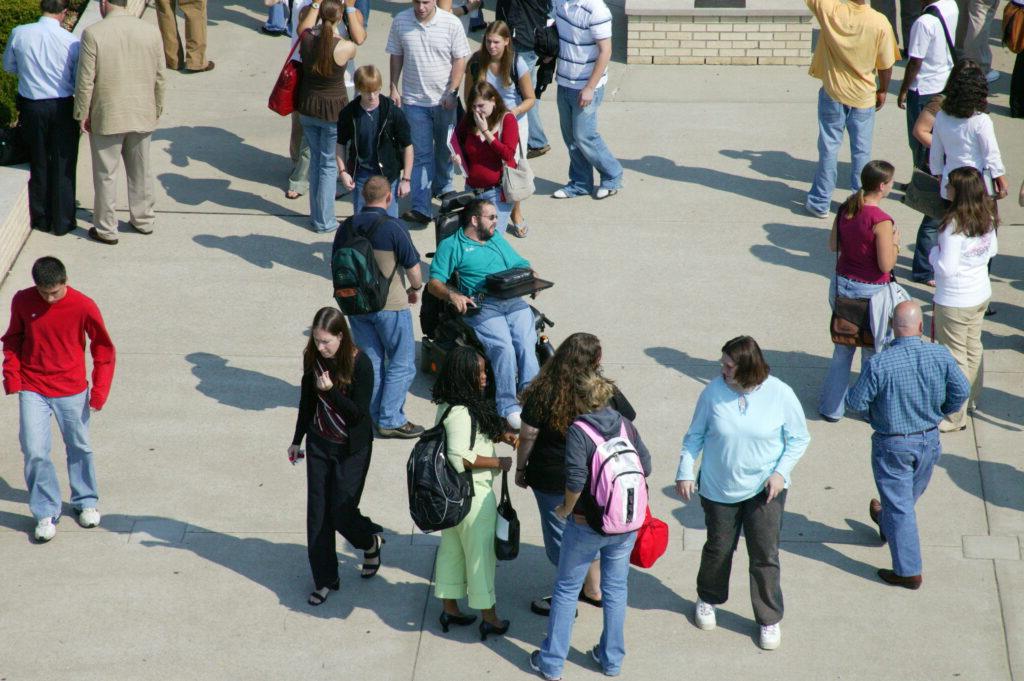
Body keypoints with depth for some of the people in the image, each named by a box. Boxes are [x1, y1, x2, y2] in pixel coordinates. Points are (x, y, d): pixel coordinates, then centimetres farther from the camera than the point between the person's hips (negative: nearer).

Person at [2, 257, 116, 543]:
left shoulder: (84, 307, -14)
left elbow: (103, 349, -4)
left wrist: (100, 389, -8)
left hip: (72, 391, -1)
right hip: (32, 391, 1)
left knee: (79, 448, 14)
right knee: (35, 453, -7)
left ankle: (86, 502, 35)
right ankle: (46, 513, 7)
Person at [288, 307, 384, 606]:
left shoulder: (360, 363, -21)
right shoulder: (312, 357, -7)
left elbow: (359, 412, -19)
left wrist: (330, 390, -32)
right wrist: (297, 440, 16)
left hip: (352, 448, -4)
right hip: (319, 444, 4)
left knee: (342, 512, -2)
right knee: (317, 513, 5)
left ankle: (371, 540, 33)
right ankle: (325, 579, 18)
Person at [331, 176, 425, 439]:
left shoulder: (346, 227, 0)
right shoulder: (393, 228, -16)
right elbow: (413, 269, -12)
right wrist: (415, 289, 9)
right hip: (391, 306, -6)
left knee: (371, 361, 16)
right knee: (402, 364, 5)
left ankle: (374, 417, 20)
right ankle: (391, 421, 1)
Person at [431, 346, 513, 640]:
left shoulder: (449, 406, 3)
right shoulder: (461, 413, -27)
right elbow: (461, 458, -31)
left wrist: (497, 436, 6)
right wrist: (498, 463, -20)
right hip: (473, 494, -9)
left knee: (451, 548, 18)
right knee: (480, 552, 5)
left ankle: (449, 608, 32)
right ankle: (489, 618, 17)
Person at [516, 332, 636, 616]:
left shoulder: (543, 394, -19)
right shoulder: (607, 393, -13)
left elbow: (528, 436, -13)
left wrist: (520, 469, 3)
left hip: (553, 480, -3)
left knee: (561, 539, 12)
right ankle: (593, 590, 38)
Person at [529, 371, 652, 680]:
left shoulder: (578, 430, -18)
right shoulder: (625, 425, -4)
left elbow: (576, 480, -23)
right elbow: (646, 466, 3)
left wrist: (566, 509, -6)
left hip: (587, 524, -4)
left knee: (566, 589, 11)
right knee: (615, 588, 18)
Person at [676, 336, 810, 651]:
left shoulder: (780, 395, -15)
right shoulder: (714, 392, -13)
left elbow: (799, 439, -2)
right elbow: (695, 435, 0)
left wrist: (781, 472, -13)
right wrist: (685, 472, -6)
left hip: (765, 490, -1)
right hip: (719, 489, 1)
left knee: (765, 555, 1)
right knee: (718, 549, 15)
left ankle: (770, 619, 19)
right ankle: (708, 599, 44)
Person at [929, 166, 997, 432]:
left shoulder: (955, 224, -28)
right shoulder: (987, 217, -3)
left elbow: (946, 268, -26)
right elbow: (992, 250, 12)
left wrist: (934, 252, -8)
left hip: (954, 302, -8)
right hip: (981, 294, 8)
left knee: (955, 357, 3)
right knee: (973, 347, 24)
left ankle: (955, 417, 13)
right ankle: (971, 398, 42)